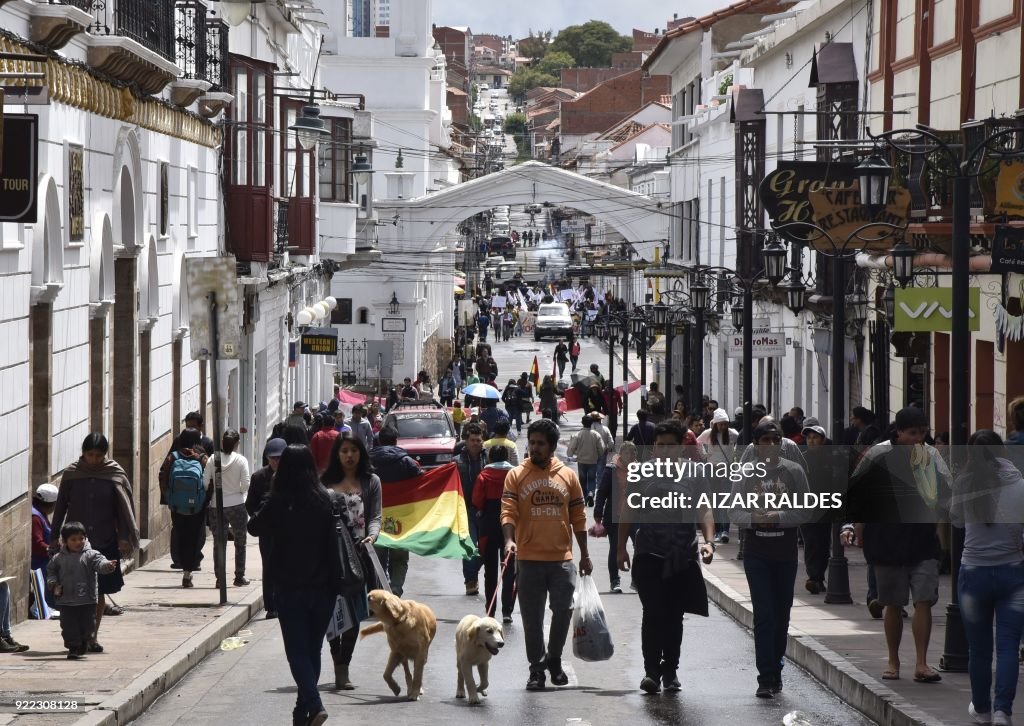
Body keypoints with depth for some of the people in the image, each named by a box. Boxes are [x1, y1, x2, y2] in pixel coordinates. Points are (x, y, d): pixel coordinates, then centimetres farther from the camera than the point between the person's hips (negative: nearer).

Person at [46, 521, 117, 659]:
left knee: (88, 625, 6)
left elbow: (99, 563, -19)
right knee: (69, 626, -1)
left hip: (87, 601, -1)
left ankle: (84, 642, 33)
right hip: (66, 601, 1)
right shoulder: (58, 558, 4)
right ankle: (73, 648, 10)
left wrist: (108, 565, -42)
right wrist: (54, 585, -2)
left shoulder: (90, 555, -4)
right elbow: (51, 572, 15)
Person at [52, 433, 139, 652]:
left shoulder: (115, 474, -1)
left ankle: (92, 636, 17)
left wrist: (125, 537, -7)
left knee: (100, 593, 6)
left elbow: (124, 508, 0)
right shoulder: (71, 474, 0)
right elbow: (60, 507, 6)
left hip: (105, 542, 0)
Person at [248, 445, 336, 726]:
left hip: (290, 588, -3)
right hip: (322, 587, 3)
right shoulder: (324, 501, -4)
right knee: (312, 650, 15)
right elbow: (333, 545, -1)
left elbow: (254, 527, 4)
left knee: (297, 651, 0)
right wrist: (333, 584, 7)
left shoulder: (280, 502, -11)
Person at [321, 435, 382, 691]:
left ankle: (343, 669, 6)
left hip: (358, 552, 0)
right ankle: (339, 665, 6)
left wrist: (371, 535, -16)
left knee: (353, 612, 0)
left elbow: (375, 516, 4)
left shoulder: (371, 482, 10)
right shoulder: (326, 483, 10)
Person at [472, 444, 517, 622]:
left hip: (489, 526, 0)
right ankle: (507, 612, -3)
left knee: (490, 571, 10)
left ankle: (490, 612, 10)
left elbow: (477, 503, -10)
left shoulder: (483, 476, -5)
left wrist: (482, 513, 9)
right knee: (509, 571, 4)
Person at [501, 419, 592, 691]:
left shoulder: (568, 476, 7)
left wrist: (585, 554, 10)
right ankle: (537, 669, 13)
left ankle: (554, 659, 18)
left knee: (563, 610, -4)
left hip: (562, 558, 1)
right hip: (529, 559, -1)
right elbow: (508, 511, -7)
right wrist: (509, 539, -25)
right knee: (532, 618, 3)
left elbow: (578, 517, 11)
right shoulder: (516, 476, 1)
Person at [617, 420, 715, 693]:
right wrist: (621, 547, 9)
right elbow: (627, 513, 11)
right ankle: (652, 670, -8)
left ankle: (670, 671, 18)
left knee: (675, 617, 8)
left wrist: (708, 540, -10)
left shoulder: (693, 476, 7)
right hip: (649, 556, -2)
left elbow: (704, 511, 6)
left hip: (683, 558, 2)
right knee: (653, 613, -12)